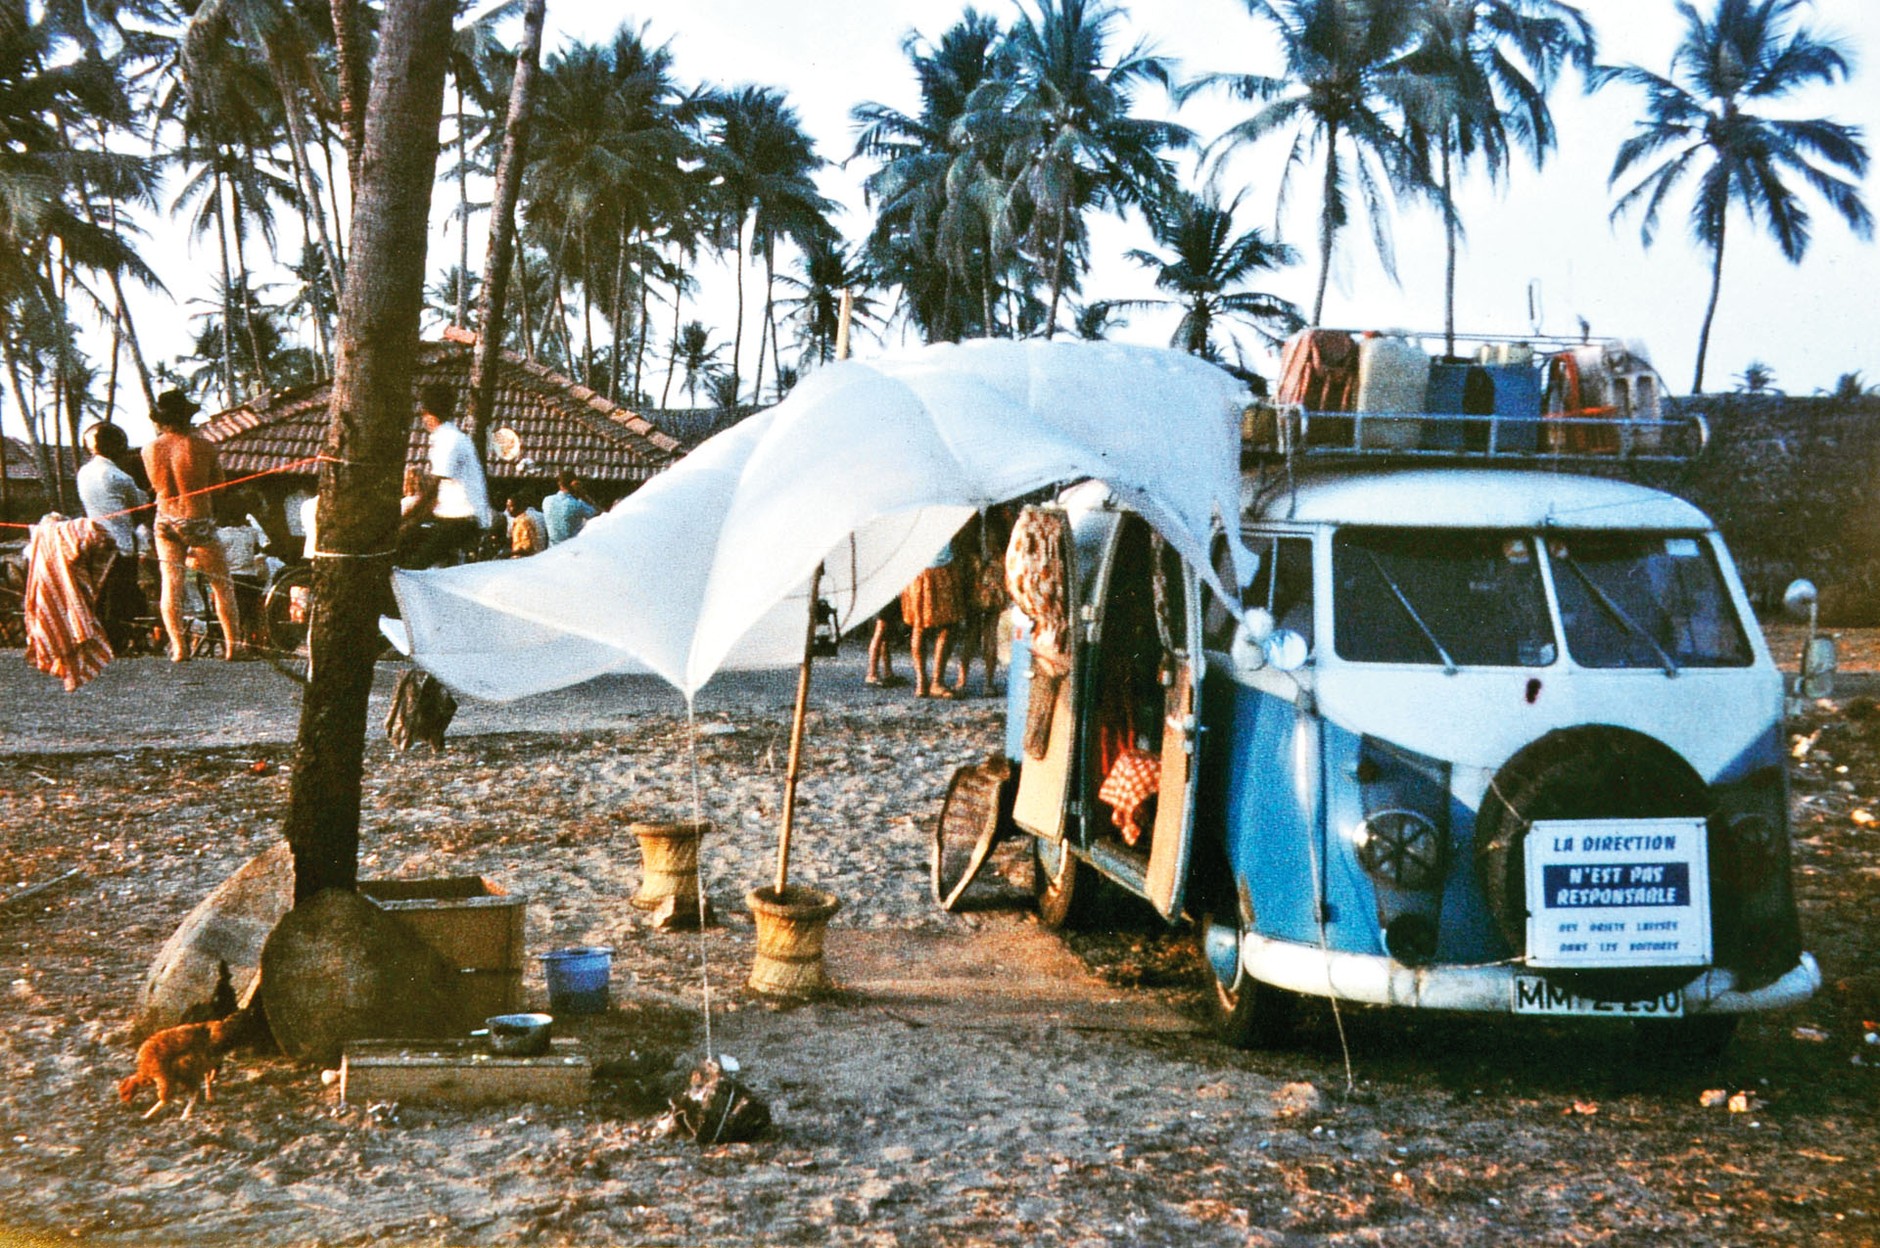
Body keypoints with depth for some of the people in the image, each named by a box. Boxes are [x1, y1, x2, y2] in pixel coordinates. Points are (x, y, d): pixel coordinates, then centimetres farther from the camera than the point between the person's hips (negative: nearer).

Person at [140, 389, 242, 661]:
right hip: (198, 521, -3)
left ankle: (178, 647, 4)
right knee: (222, 584, 9)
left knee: (170, 584, 8)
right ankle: (232, 644, 10)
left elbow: (156, 485, 11)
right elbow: (218, 482, -1)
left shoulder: (149, 450, -3)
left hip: (165, 521, 3)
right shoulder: (203, 446, -14)